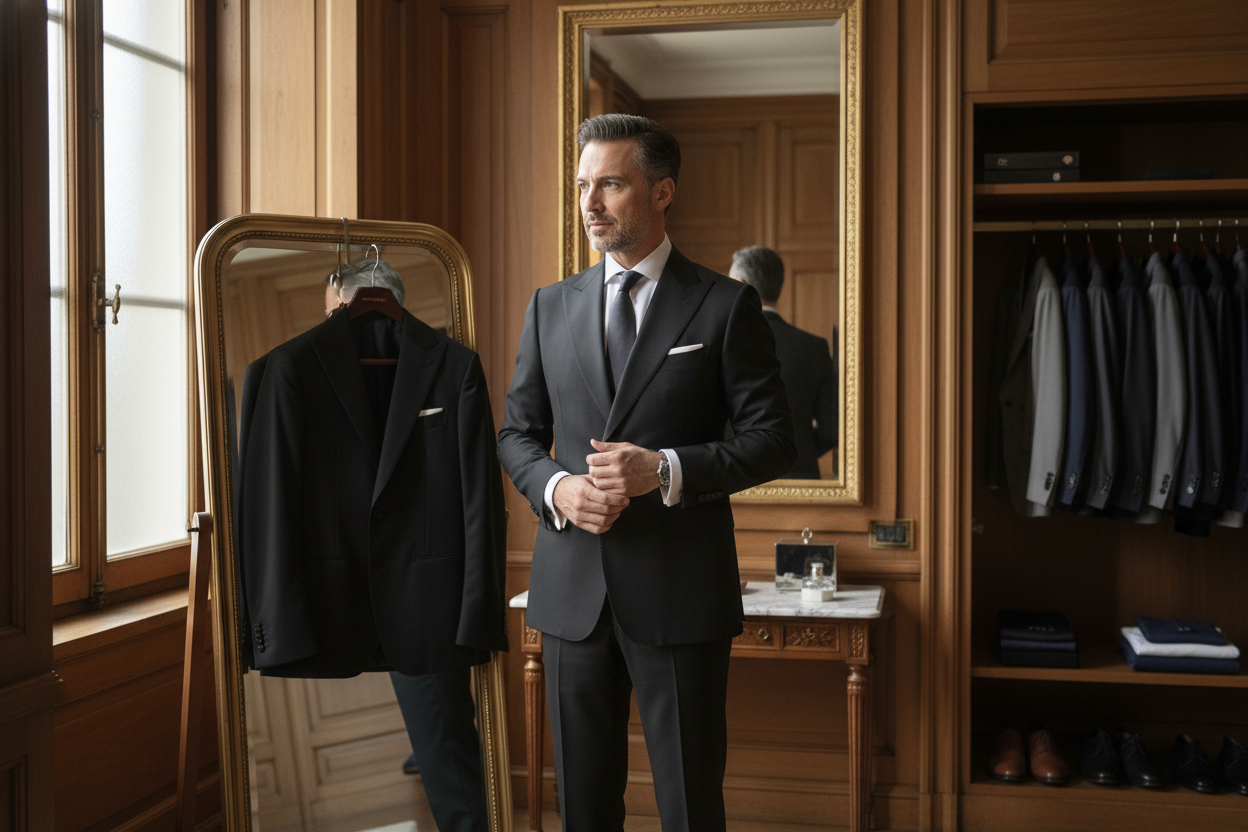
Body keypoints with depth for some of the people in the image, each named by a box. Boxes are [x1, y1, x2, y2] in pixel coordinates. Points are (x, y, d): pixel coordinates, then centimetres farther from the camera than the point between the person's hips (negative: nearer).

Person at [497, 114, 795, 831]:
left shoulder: (726, 305, -1)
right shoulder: (551, 307, 10)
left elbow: (773, 440, -3)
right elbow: (518, 433, 14)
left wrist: (666, 470, -18)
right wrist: (556, 488, -8)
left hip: (680, 590, -3)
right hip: (573, 588, 4)